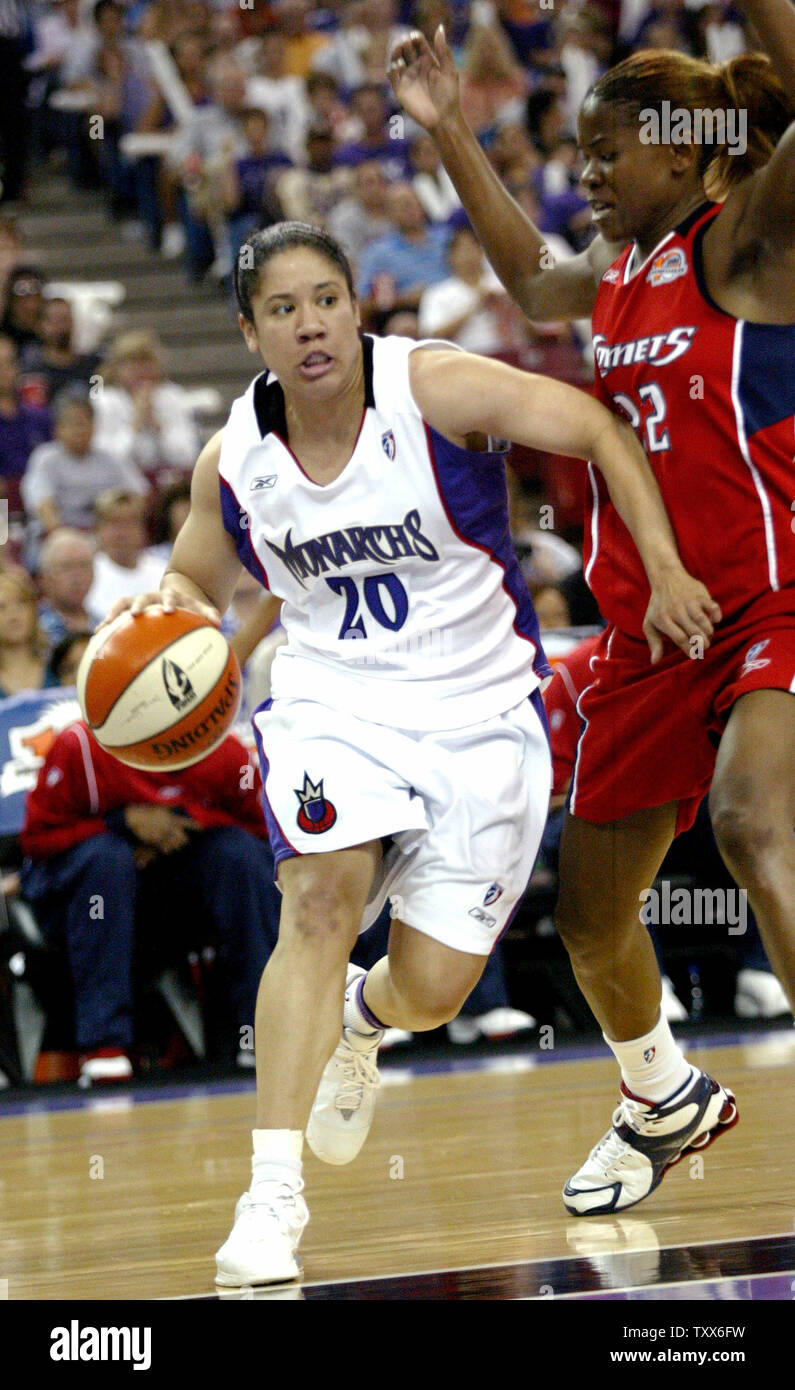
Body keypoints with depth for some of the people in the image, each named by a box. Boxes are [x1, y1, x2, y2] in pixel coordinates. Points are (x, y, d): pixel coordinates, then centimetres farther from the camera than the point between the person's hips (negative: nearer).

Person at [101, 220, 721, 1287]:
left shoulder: (436, 390, -16)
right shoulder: (233, 463, -4)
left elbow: (599, 432, -13)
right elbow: (197, 579, 15)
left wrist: (664, 571, -23)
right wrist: (166, 608, -9)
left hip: (479, 711, -1)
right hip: (333, 703, 1)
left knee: (432, 991, -4)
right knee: (321, 895, -28)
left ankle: (360, 1020, 39)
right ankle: (274, 1190, -26)